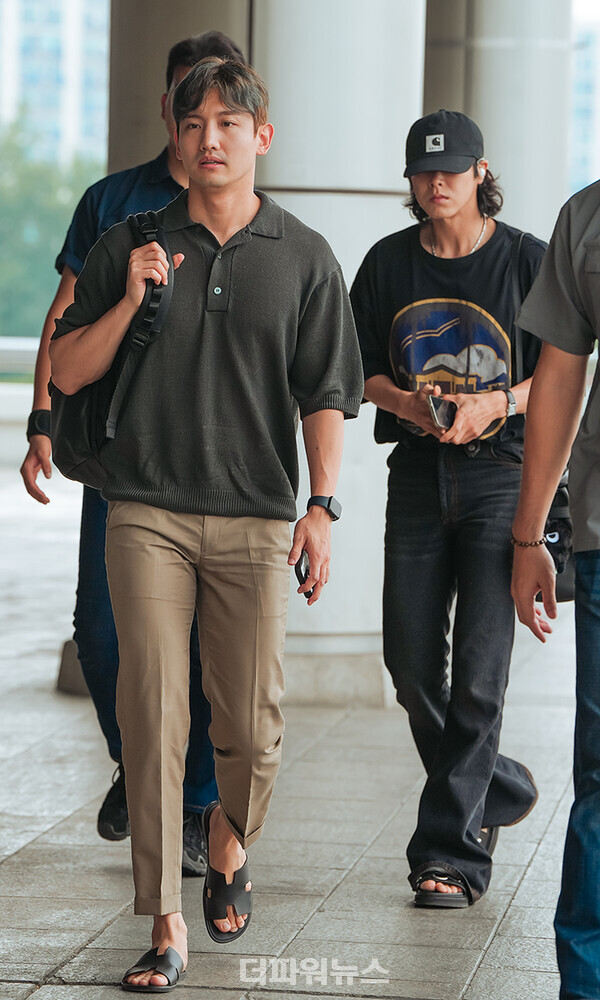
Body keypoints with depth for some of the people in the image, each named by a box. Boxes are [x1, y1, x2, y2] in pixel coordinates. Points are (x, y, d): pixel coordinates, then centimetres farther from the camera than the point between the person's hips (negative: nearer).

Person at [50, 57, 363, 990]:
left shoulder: (304, 257, 8)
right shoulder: (130, 246, 8)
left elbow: (325, 395, 8)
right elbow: (67, 373, 8)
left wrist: (321, 507, -2)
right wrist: (131, 300, -7)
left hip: (254, 518, 0)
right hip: (146, 511, 0)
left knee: (251, 726, 2)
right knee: (153, 714, -6)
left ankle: (229, 845, 34)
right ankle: (165, 926, -2)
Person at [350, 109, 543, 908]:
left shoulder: (527, 261, -2)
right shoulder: (388, 263, 8)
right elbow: (357, 368, 13)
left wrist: (493, 405, -16)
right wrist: (405, 403, -8)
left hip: (502, 475, -4)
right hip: (418, 475, 4)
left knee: (479, 670, -9)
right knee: (410, 663, 4)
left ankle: (452, 849, -3)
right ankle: (498, 790, 29)